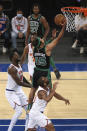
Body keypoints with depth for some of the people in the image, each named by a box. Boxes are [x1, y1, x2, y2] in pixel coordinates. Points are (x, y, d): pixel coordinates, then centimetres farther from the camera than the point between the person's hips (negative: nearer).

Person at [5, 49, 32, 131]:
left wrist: (30, 84, 19)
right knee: (19, 111, -19)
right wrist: (31, 86, -26)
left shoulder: (19, 65, 3)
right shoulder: (12, 69, -26)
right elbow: (19, 83, -29)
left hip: (19, 91, 9)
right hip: (11, 93, -9)